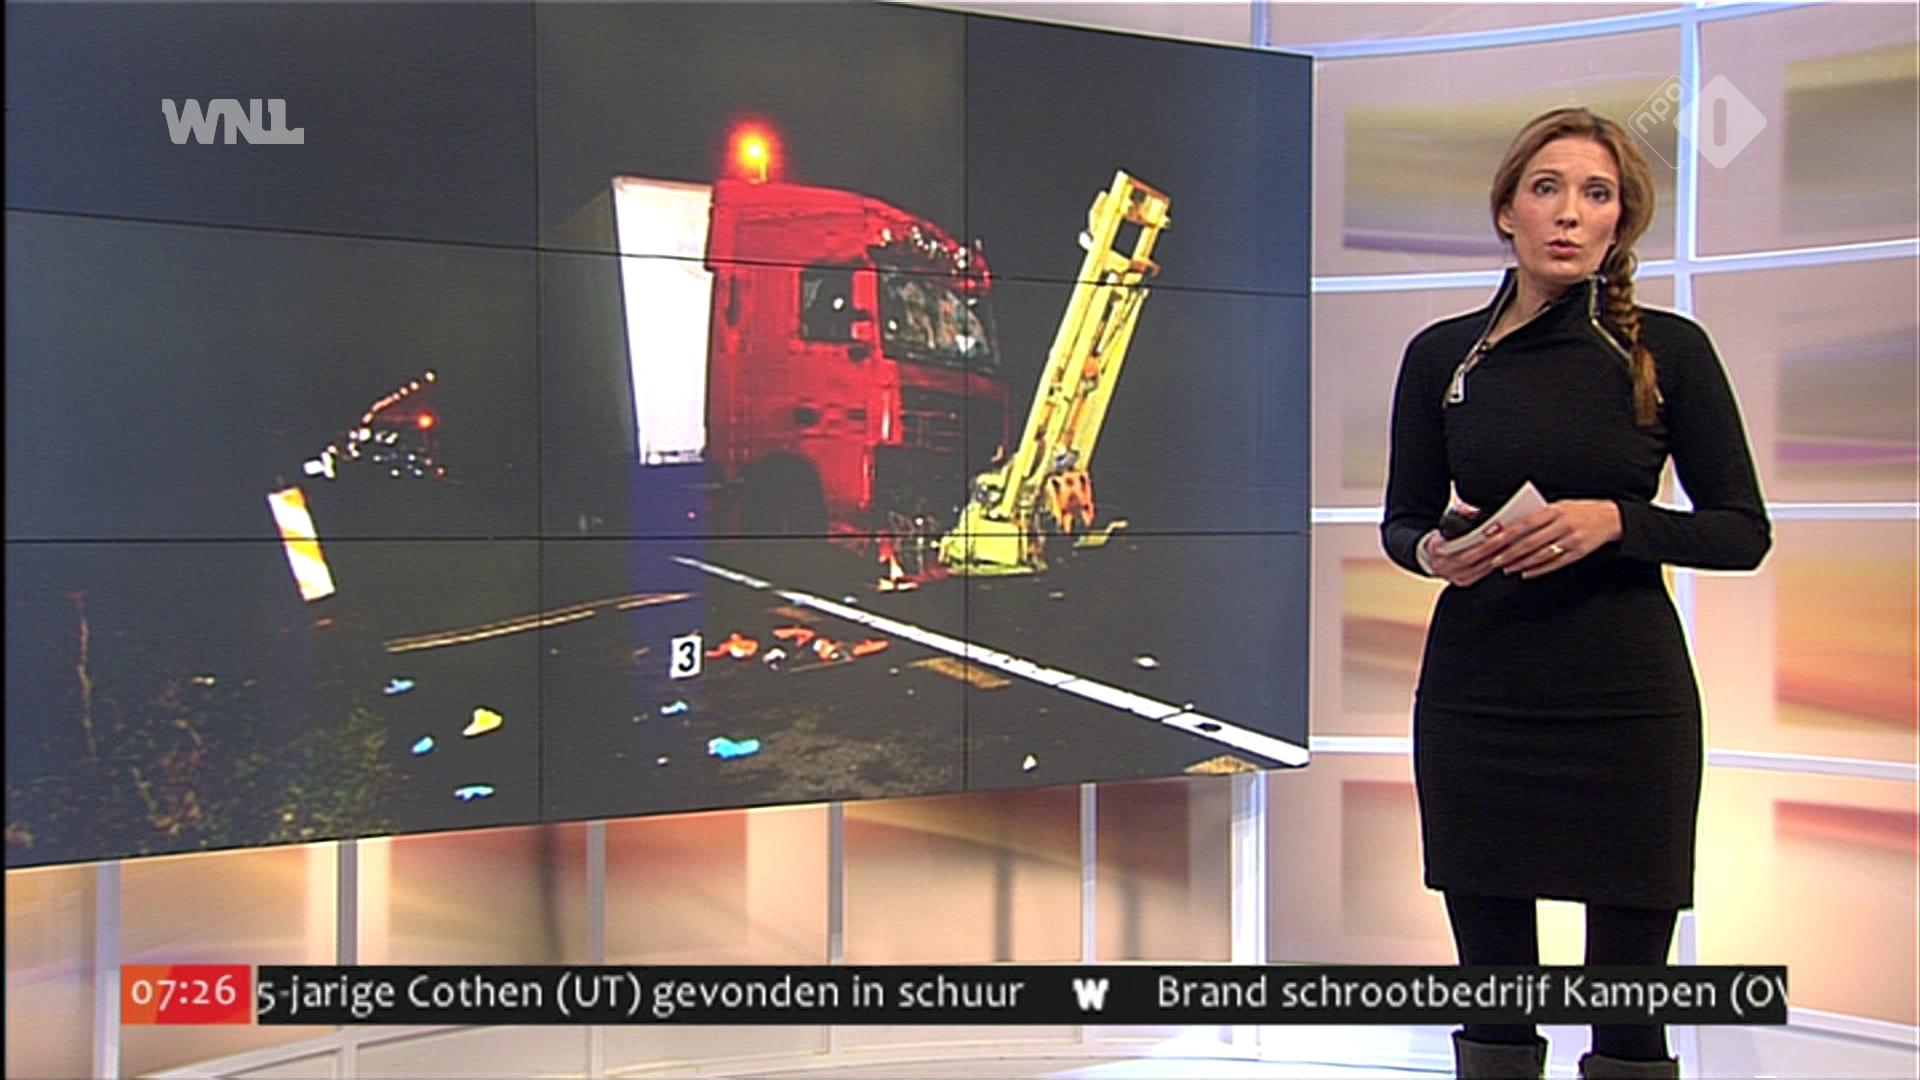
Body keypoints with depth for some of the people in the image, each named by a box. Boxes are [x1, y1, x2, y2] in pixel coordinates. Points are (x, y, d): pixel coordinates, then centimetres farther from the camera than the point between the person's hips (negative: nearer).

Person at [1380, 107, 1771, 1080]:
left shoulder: (1668, 350, -1)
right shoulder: (1441, 356, 4)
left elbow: (1744, 531, 0)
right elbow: (1402, 520, 11)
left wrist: (1614, 520, -17)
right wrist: (1434, 551, -12)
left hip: (1626, 700, -1)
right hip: (1475, 699, 2)